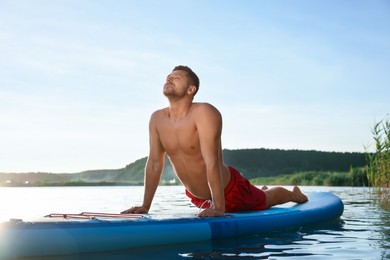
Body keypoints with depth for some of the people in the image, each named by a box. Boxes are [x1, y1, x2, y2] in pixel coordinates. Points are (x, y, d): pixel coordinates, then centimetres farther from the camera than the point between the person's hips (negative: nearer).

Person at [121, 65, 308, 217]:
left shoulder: (205, 113, -31)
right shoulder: (157, 119, -13)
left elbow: (212, 163, -37)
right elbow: (154, 163, -7)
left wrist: (219, 208, -41)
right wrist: (145, 206, -9)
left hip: (230, 191, -6)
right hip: (197, 197, 6)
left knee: (266, 200, 23)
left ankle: (295, 194, 56)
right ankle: (260, 192, 68)